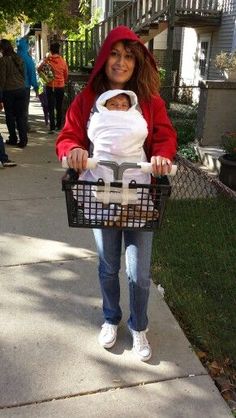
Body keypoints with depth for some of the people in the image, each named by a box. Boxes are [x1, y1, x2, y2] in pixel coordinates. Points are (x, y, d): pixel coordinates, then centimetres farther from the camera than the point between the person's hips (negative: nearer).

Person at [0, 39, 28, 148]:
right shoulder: (19, 59, 7)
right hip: (21, 89, 4)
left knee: (10, 116, 8)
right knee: (21, 115, 5)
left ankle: (13, 139, 15)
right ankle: (23, 140, 3)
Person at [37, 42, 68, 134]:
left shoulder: (47, 60, -8)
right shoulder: (63, 61, -3)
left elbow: (39, 70, 1)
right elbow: (66, 75, 7)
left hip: (50, 87, -2)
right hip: (61, 87, 2)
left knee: (51, 108, 0)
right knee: (59, 107, 15)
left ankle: (52, 127, -9)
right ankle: (58, 125, 23)